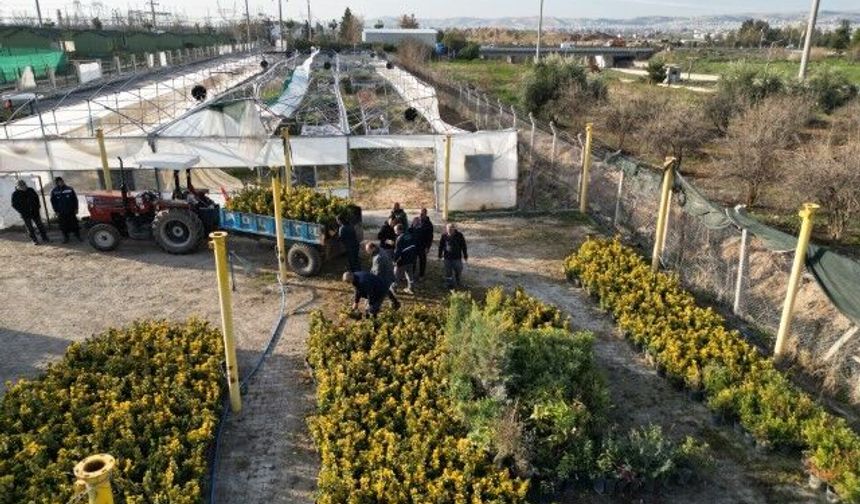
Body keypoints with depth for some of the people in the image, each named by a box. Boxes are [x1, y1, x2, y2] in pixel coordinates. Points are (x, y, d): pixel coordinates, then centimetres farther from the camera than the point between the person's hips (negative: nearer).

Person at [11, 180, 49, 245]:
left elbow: (36, 198, 14)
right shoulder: (15, 194, -7)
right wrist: (22, 211, -12)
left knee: (40, 225, 5)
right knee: (30, 228, 4)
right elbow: (14, 205, -3)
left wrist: (37, 206, 3)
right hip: (25, 214, -2)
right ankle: (34, 240, 11)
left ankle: (45, 238, 13)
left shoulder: (30, 190, 0)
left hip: (35, 212, 2)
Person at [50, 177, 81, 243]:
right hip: (61, 213, 1)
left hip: (71, 211, -1)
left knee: (74, 224, 3)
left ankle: (78, 236, 14)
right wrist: (56, 211, -1)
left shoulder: (69, 189, -1)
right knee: (64, 225, 6)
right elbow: (53, 202, 5)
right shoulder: (54, 191, 2)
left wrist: (76, 208, 0)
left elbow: (75, 199, 3)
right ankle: (66, 237, 18)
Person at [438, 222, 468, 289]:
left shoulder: (459, 235, -13)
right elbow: (441, 246, 3)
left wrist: (465, 255, 4)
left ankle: (457, 281, 42)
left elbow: (463, 246, -2)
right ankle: (450, 284, 21)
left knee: (458, 271, 14)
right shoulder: (444, 235, -11)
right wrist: (440, 254, 11)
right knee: (448, 272, 6)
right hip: (447, 257, 0)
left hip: (457, 257, 0)